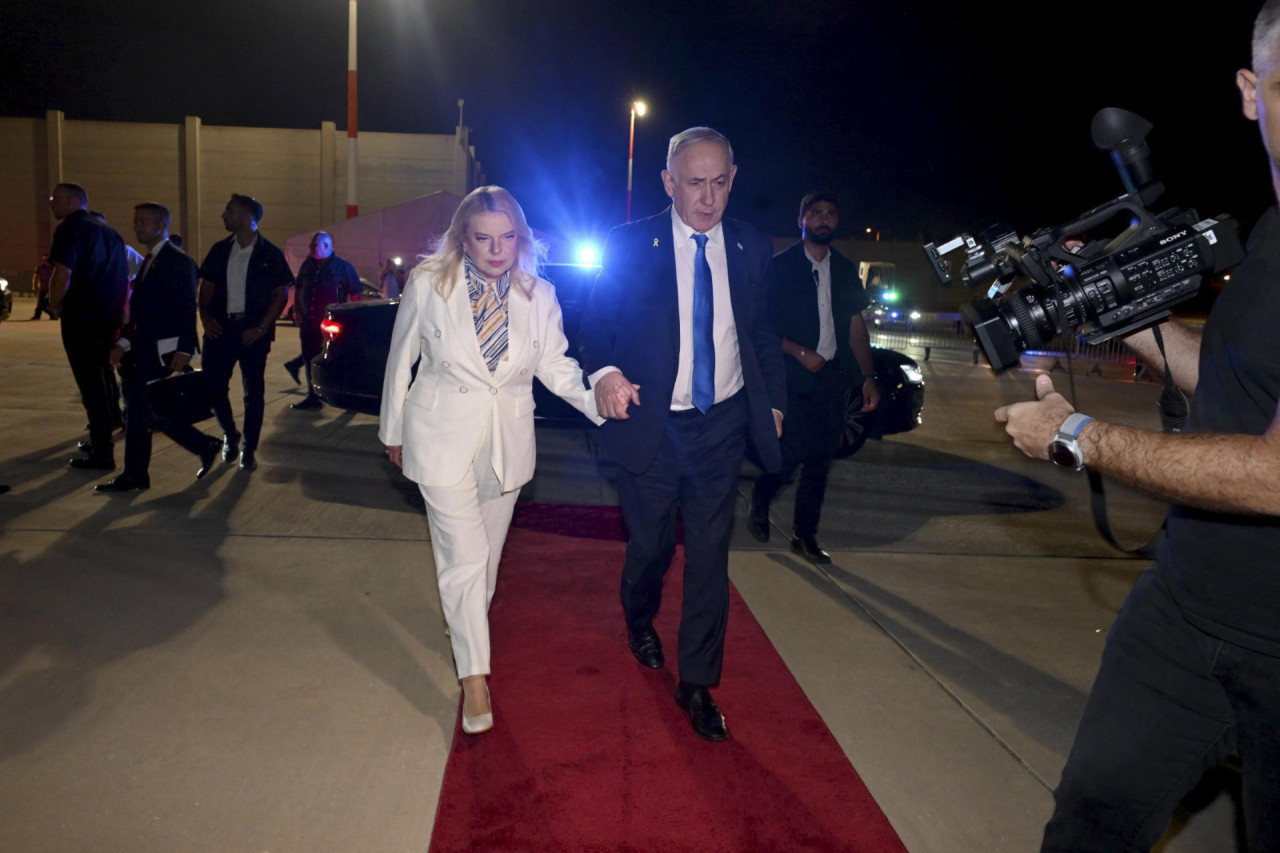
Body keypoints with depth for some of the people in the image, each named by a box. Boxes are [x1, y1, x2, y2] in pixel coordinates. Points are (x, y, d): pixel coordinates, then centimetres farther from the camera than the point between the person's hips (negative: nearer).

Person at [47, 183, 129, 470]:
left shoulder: (70, 229, -10)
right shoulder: (109, 233, 16)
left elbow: (63, 274, -21)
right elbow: (124, 279, 20)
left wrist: (55, 304, -6)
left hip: (80, 317, -8)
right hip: (109, 316, 8)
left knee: (91, 385, -5)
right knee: (104, 380, 19)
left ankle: (102, 453, -2)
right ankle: (101, 440, 30)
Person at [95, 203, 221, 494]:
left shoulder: (178, 261, -7)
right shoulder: (147, 263, 19)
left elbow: (187, 308, -15)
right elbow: (137, 309, 20)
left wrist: (184, 349, -21)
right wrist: (124, 342, 10)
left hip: (162, 350, -9)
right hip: (142, 350, 9)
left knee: (140, 410, -6)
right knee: (153, 411, 9)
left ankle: (134, 475, 3)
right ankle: (206, 447, 19)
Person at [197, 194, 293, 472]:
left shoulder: (269, 253, -2)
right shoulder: (220, 250, 9)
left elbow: (281, 295, -3)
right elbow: (206, 287, 14)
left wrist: (261, 328, -11)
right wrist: (205, 316, -3)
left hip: (252, 332, -4)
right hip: (221, 328, 4)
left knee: (254, 393, 2)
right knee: (213, 386, 1)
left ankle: (249, 450, 14)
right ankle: (230, 436, 26)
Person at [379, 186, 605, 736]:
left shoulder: (538, 296, -1)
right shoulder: (428, 284, -7)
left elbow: (555, 365, 0)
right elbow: (401, 361, 2)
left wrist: (598, 397, -18)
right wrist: (393, 430, 9)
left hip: (508, 442, 3)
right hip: (443, 438, -3)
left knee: (488, 552, 17)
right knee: (464, 556, -7)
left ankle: (468, 631, 44)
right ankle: (474, 675, 5)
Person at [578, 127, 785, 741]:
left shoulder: (752, 248, 4)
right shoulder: (629, 246, -5)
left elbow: (762, 333, 13)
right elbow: (595, 325, -5)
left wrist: (772, 401, 10)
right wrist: (604, 373, -24)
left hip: (721, 425, 2)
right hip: (651, 424, -1)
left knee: (709, 554, 4)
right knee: (650, 544, 13)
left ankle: (697, 683, 20)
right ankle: (640, 621, 48)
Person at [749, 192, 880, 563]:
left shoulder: (845, 270, 13)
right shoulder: (780, 266, -2)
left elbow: (856, 327, 15)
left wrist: (868, 376, 7)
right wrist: (801, 354, -15)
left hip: (833, 379, 5)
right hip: (792, 377, -5)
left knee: (820, 461, 6)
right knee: (792, 452, -8)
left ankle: (805, 535, 17)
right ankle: (759, 504, 21)